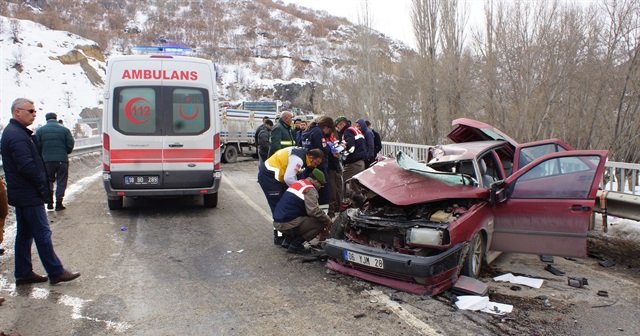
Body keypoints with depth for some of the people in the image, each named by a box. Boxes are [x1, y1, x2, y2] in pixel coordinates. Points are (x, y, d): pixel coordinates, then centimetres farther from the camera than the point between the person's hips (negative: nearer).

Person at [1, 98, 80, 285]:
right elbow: (27, 166, -24)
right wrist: (43, 187, -15)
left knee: (24, 234, 15)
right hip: (29, 195, -11)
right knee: (42, 234, -4)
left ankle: (23, 274, 22)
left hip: (21, 194, 11)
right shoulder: (17, 135, -18)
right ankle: (55, 272, 3)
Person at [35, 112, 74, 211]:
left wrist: (42, 156, 15)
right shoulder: (65, 129, 0)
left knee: (48, 180, 15)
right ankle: (59, 203, 3)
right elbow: (70, 144, -3)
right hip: (62, 160, -1)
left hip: (47, 160, 1)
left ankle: (49, 202, 12)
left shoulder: (40, 130, 3)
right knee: (61, 181, 5)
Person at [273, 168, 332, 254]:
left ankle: (288, 239, 18)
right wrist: (327, 220, -4)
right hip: (288, 224, -9)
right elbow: (313, 211, -22)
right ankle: (295, 245, -4)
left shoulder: (298, 183, 19)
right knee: (320, 223, -5)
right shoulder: (310, 189, -10)